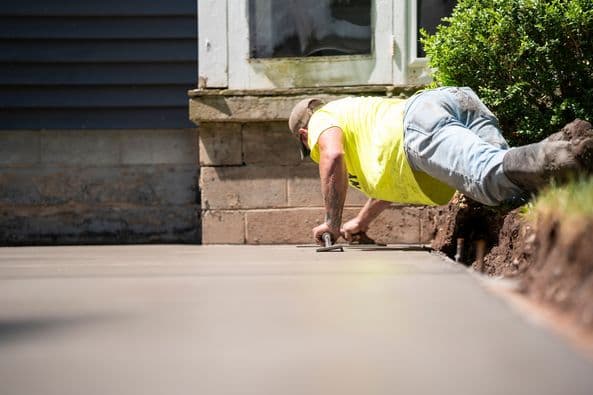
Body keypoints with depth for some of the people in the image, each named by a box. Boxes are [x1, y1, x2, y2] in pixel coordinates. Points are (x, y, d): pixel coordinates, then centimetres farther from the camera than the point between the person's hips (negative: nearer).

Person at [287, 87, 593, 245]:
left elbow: (333, 157, 1)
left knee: (491, 176, -32)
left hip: (420, 118, -8)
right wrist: (361, 222, 62)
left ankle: (563, 156, -59)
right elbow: (392, 175, 58)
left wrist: (332, 223, 11)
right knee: (511, 189, -15)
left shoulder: (322, 120, 25)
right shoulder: (360, 110, 50)